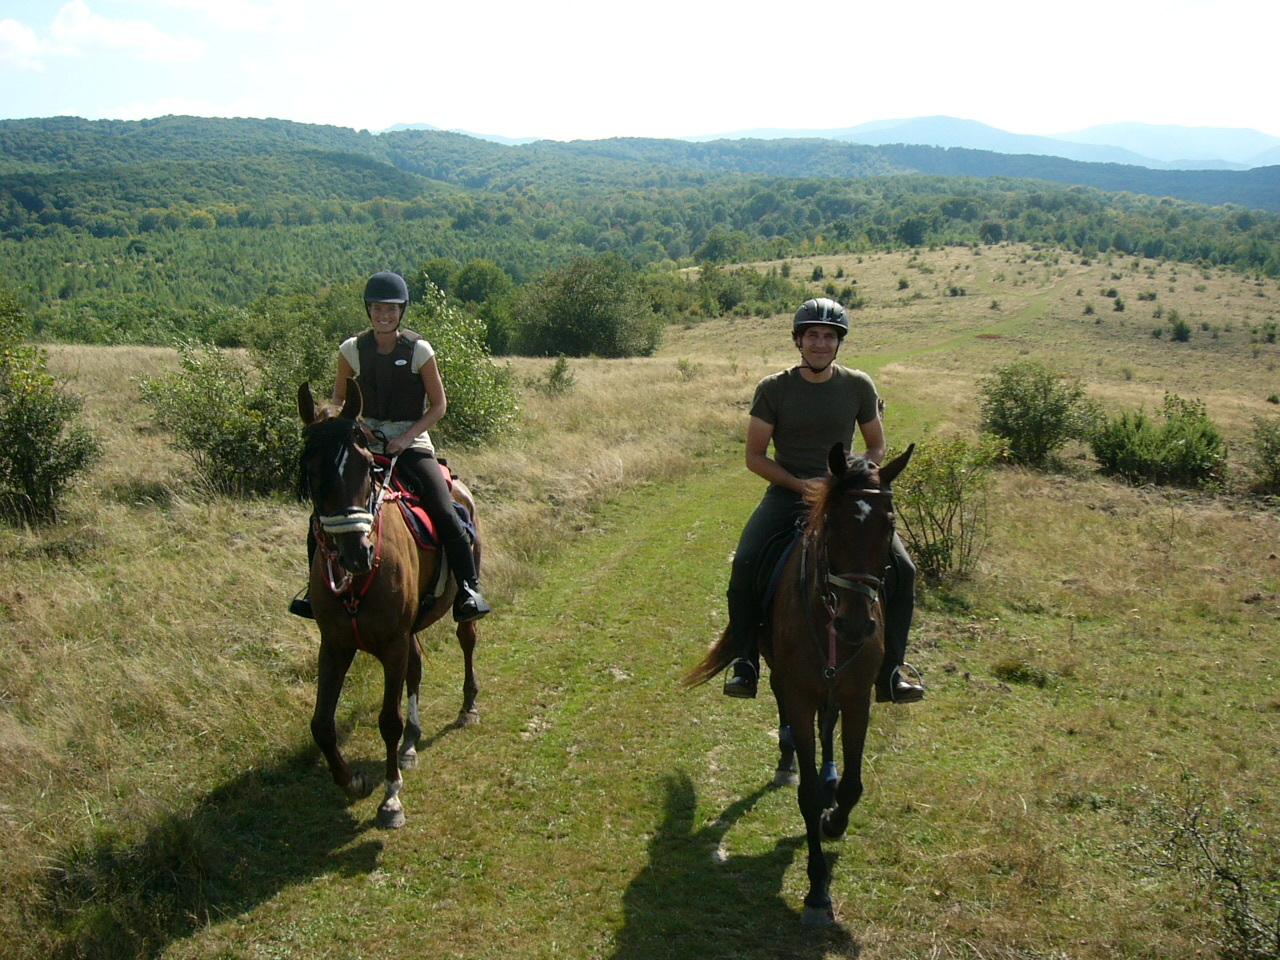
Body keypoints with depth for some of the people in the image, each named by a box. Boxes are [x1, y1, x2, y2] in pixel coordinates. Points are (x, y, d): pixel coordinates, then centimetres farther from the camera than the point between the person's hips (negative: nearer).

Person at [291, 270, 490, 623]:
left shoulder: (419, 350, -7)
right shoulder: (352, 350, 0)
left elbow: (438, 405, -2)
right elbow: (338, 398, 13)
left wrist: (407, 437, -14)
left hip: (411, 443, -2)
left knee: (445, 513, -21)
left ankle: (468, 589, -9)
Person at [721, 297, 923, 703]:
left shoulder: (859, 386, 2)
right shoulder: (773, 389, -3)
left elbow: (876, 447, 12)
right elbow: (754, 456, -1)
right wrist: (799, 484, -14)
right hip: (787, 493, -1)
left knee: (902, 570, -16)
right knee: (744, 564, -26)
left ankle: (890, 670, 0)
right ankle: (744, 663, -7)